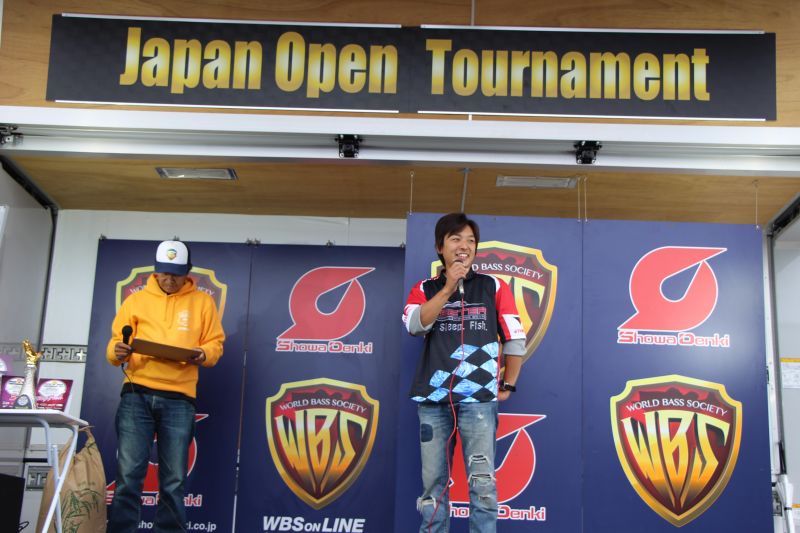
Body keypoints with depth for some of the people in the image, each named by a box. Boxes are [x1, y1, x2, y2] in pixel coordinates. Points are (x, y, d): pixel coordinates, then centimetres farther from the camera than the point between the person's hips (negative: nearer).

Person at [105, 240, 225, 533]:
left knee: (173, 481, 1)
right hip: (137, 395, 0)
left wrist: (203, 354, -12)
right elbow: (115, 342, 12)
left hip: (178, 399, 0)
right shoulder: (136, 300, 13)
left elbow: (215, 344, 10)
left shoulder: (202, 302, 12)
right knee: (128, 475, -8)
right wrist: (117, 352, -11)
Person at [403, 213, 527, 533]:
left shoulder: (493, 287, 10)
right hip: (433, 398, 2)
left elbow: (515, 339, 11)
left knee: (482, 484, -6)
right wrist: (447, 288, -10)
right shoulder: (425, 290, 13)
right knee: (433, 483, 6)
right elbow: (415, 325, -8)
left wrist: (507, 385, 11)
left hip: (478, 398, -2)